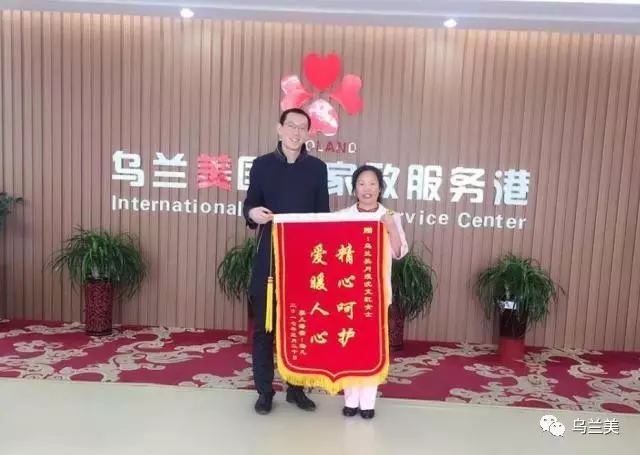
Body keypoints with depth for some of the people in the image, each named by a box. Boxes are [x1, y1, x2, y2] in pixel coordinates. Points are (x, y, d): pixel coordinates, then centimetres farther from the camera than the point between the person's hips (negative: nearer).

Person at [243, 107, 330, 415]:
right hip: (269, 257, 0)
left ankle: (297, 387, 24)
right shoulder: (262, 165, 4)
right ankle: (264, 391, 19)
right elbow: (249, 204, 6)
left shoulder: (318, 168, 7)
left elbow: (323, 214, 7)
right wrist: (252, 213, -19)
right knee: (264, 325, 5)